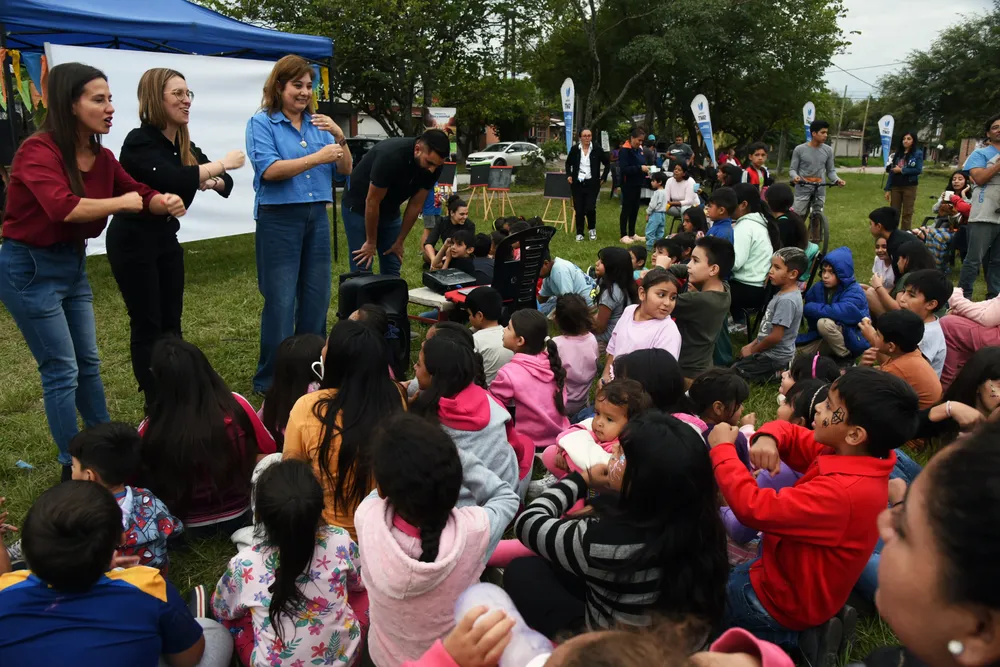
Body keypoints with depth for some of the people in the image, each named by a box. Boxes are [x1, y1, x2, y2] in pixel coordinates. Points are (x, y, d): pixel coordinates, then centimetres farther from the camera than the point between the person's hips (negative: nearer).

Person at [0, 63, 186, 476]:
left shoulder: (102, 157, 0)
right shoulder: (38, 151, -21)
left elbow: (140, 193, 8)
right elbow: (64, 207, -38)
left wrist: (165, 203, -15)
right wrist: (122, 203, -24)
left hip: (73, 263, 8)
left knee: (88, 361, 17)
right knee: (62, 370, -2)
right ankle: (74, 467, 12)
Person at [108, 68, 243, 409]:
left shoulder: (183, 144, 5)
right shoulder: (140, 141, -19)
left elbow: (224, 183, 5)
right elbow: (173, 179, -35)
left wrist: (214, 181, -18)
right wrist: (222, 163, -26)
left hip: (166, 237, 8)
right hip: (133, 241, -7)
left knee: (171, 322, 11)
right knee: (147, 324, -2)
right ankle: (155, 403, 8)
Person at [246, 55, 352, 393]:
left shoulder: (318, 124, 12)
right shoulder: (262, 123, -1)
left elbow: (345, 170, 9)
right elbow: (268, 170, -15)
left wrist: (339, 137, -8)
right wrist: (317, 158, -20)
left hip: (317, 217, 5)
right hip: (279, 219, -5)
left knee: (317, 296, 8)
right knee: (281, 300, -4)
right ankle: (270, 380, 8)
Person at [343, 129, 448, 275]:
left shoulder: (433, 166, -16)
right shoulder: (390, 156, -34)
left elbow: (415, 205, -6)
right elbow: (372, 202, -25)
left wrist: (399, 241, -2)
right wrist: (371, 242, -15)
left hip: (390, 210, 6)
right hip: (359, 207, -6)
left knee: (392, 270, 5)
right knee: (362, 269, -8)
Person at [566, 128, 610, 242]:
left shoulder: (597, 149, -2)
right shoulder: (574, 149, 1)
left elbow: (607, 163, 9)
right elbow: (568, 163, 18)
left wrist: (603, 178, 3)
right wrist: (569, 175, 5)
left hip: (592, 183, -2)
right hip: (577, 183, 2)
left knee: (590, 208, -11)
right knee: (578, 209, 1)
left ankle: (592, 229, 16)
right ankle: (579, 233, 14)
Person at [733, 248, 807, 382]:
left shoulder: (787, 300, -27)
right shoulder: (783, 293, 4)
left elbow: (776, 336, -27)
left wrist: (753, 350, -13)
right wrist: (753, 344, 7)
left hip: (775, 356, -10)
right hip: (772, 351, 10)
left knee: (734, 371, -7)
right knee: (739, 360, 21)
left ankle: (780, 373, -3)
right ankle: (783, 369, 12)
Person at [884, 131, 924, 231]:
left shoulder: (918, 153, -2)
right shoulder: (898, 153, 9)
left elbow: (918, 170, -12)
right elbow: (892, 171, 8)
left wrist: (901, 170, -11)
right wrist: (888, 189, 4)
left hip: (909, 187, -3)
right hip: (895, 187, 3)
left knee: (907, 213, 3)